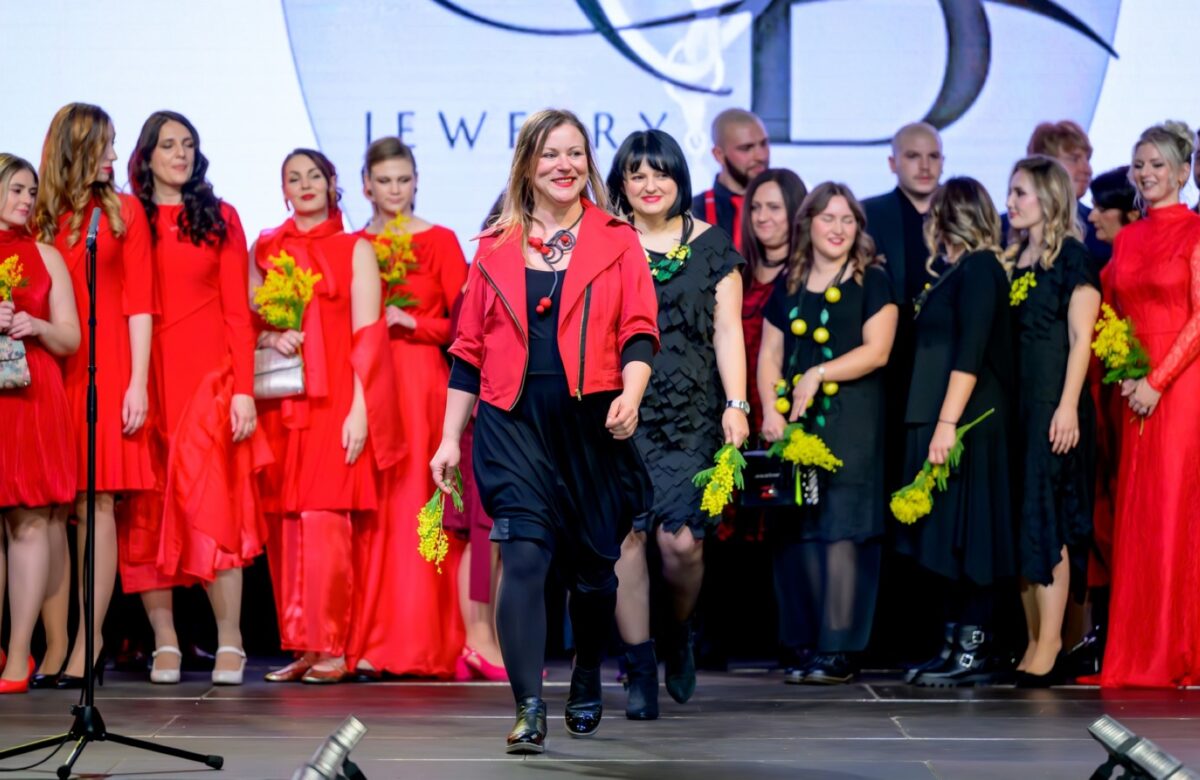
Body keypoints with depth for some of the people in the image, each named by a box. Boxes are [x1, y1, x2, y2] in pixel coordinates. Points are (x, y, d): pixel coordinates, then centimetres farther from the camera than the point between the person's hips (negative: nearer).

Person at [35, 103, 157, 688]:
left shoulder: (123, 211, 7)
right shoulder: (45, 218, 11)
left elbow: (139, 303, 2)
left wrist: (138, 382, -7)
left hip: (109, 366, -2)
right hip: (55, 369, 2)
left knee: (97, 501, -6)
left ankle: (88, 640, -6)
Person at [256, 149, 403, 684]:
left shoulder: (355, 250, 7)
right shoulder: (265, 250, 16)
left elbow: (368, 336, 0)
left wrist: (359, 408, -9)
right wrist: (271, 338, -8)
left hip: (333, 399, -3)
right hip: (280, 399, 3)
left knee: (325, 520, -11)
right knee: (286, 524, -2)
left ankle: (331, 647, -9)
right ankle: (298, 647, 2)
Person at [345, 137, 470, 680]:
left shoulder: (440, 241, 3)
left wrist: (411, 322, -11)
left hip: (422, 382, -3)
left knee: (416, 508, -6)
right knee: (370, 511, -1)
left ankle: (423, 642, -5)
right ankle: (370, 643, 2)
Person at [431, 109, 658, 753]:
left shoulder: (617, 242, 8)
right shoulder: (495, 248, 11)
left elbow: (639, 331, 0)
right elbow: (469, 349, 13)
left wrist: (630, 394, -19)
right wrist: (450, 438, 10)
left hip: (592, 423, 0)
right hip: (513, 423, 0)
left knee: (592, 565, 10)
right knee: (525, 555, -15)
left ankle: (587, 679, 34)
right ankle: (529, 709, -17)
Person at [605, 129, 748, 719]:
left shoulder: (711, 245, 10)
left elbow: (727, 330, 8)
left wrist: (736, 404, -2)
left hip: (690, 415, 0)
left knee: (680, 538, -11)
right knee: (626, 534, -8)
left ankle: (678, 635, 19)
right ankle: (640, 670, 0)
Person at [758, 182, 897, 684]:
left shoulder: (871, 281, 3)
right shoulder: (788, 286, 16)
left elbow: (876, 351, -6)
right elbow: (769, 355, 13)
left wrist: (819, 374, -11)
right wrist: (770, 409, -1)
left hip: (851, 422, -5)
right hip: (794, 424, 5)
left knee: (842, 529, -11)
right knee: (798, 530, 1)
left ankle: (840, 650, -12)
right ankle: (805, 644, 5)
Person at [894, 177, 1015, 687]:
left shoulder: (979, 268, -9)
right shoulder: (957, 271, 18)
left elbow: (971, 353, -18)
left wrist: (948, 422, -22)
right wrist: (937, 424, 13)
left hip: (967, 424, -9)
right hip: (942, 420, 9)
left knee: (965, 536, -8)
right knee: (949, 539, 9)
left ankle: (974, 652, -6)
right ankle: (956, 643, 12)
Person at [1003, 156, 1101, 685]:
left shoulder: (1072, 256, -5)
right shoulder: (1012, 258, 15)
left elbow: (1080, 337, -11)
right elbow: (1001, 333, 14)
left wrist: (1068, 407, -19)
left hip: (1054, 398, -7)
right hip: (1013, 398, 7)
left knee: (1046, 518, -9)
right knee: (1018, 519, 6)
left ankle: (1049, 646, -9)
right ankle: (1033, 643, 10)